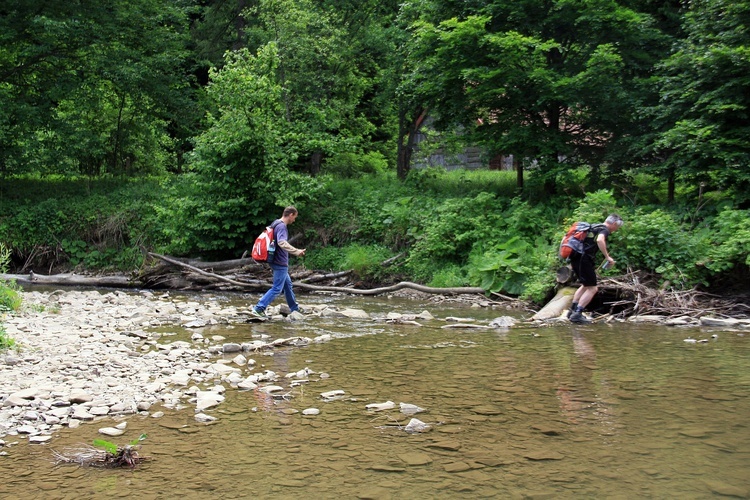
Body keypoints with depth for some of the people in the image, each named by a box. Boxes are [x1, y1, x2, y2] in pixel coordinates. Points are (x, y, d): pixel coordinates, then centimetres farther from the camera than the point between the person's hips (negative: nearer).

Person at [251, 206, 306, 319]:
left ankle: (295, 309, 33)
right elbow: (282, 242, -36)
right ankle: (258, 309, -9)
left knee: (288, 284, 21)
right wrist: (296, 251, -43)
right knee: (277, 289, -7)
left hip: (278, 261, 11)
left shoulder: (276, 224, 11)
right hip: (280, 263, -11)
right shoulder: (282, 226, -19)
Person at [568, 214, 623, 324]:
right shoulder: (604, 230, -5)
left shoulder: (594, 227, 23)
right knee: (592, 288, -4)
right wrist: (607, 257, -22)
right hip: (584, 259, -9)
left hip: (575, 258, 9)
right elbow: (600, 240, -28)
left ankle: (572, 310, 24)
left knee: (585, 285, 25)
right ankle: (577, 314, -10)